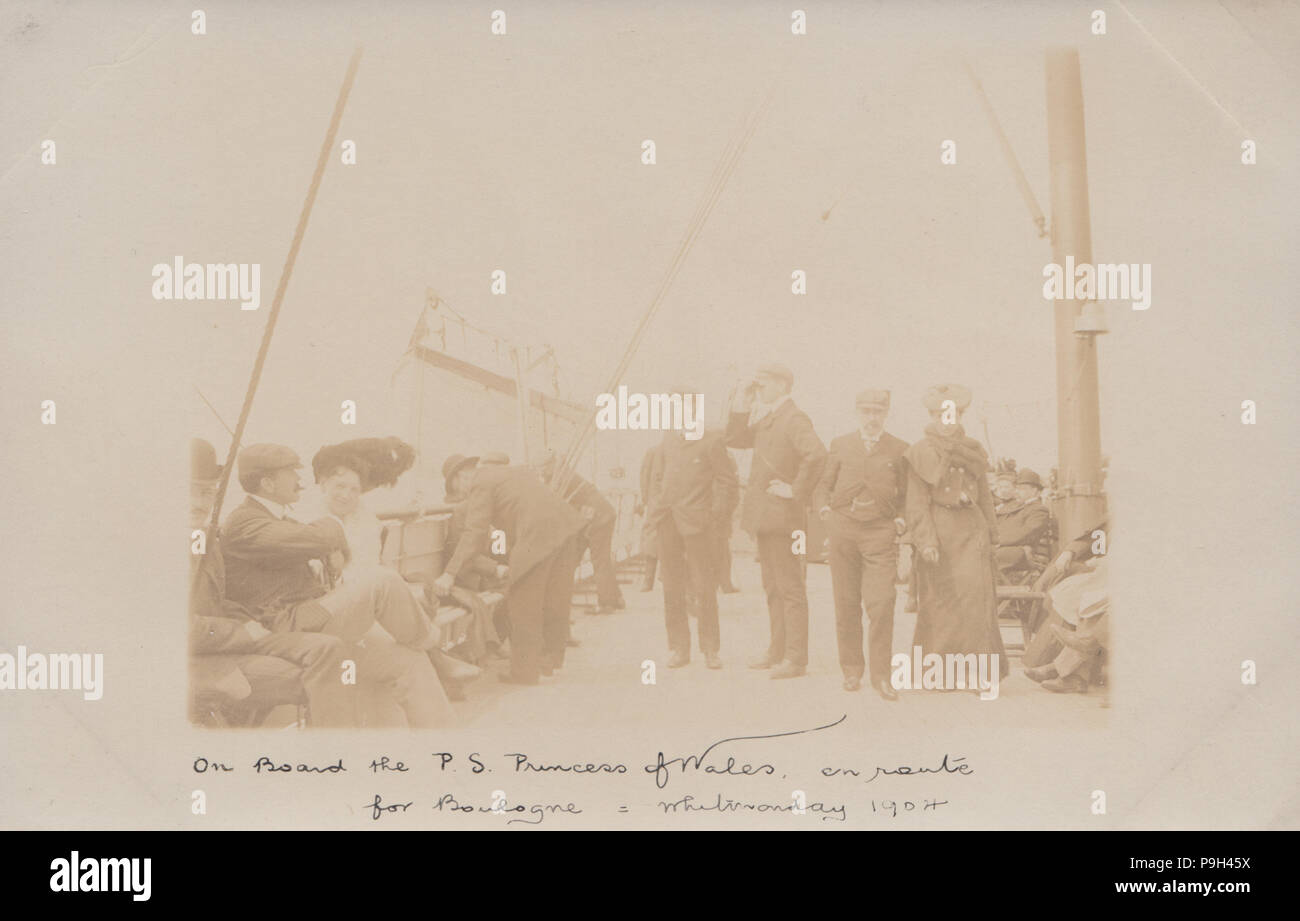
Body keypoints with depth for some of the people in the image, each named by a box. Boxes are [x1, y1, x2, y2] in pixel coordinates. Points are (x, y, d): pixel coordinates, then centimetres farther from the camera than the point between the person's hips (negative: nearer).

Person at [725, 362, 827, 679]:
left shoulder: (794, 419, -13)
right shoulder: (766, 420, 16)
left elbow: (816, 453, -28)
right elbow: (735, 439, 20)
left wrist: (796, 490, -21)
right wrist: (741, 405, 9)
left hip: (782, 516, -10)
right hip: (765, 516, 10)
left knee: (790, 588, -6)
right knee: (773, 587, 15)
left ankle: (795, 659, -2)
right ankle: (777, 651, 24)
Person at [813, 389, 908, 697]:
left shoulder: (899, 449, 10)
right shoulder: (840, 445, 13)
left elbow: (909, 494, 13)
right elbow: (822, 486, 15)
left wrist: (900, 521, -3)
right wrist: (826, 512, -2)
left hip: (881, 534, -2)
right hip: (843, 532, 2)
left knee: (881, 603, -13)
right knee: (846, 604, 4)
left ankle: (881, 674, -6)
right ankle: (851, 669, 16)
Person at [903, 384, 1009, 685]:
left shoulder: (974, 450, 15)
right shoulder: (921, 453, 3)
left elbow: (984, 496, 21)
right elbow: (916, 503, -3)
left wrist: (990, 535, 17)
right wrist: (926, 541, -13)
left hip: (971, 529, 3)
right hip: (938, 529, -2)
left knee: (974, 594, -8)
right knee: (939, 599, -1)